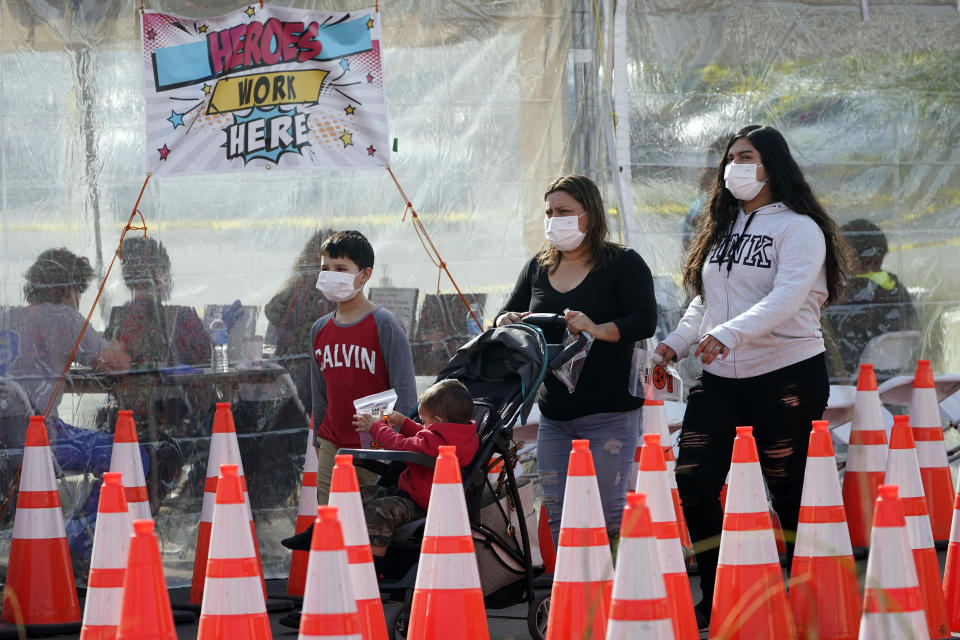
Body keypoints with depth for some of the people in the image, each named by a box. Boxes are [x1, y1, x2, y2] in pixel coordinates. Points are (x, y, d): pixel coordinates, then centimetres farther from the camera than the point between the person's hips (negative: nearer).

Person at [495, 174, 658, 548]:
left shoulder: (623, 264, -2)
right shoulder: (538, 268, 15)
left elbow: (645, 321, -12)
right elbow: (504, 317, 18)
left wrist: (599, 330, -29)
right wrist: (511, 321, -7)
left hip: (609, 414, -6)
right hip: (554, 414, 6)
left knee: (608, 515, -7)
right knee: (557, 516, 5)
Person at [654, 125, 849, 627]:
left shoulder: (798, 228, -6)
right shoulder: (722, 228, 17)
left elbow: (787, 296, -21)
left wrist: (729, 333, -35)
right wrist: (675, 344, 5)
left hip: (787, 378, -7)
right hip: (719, 379, 7)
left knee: (789, 493, -3)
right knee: (692, 484, -3)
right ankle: (715, 599, 5)